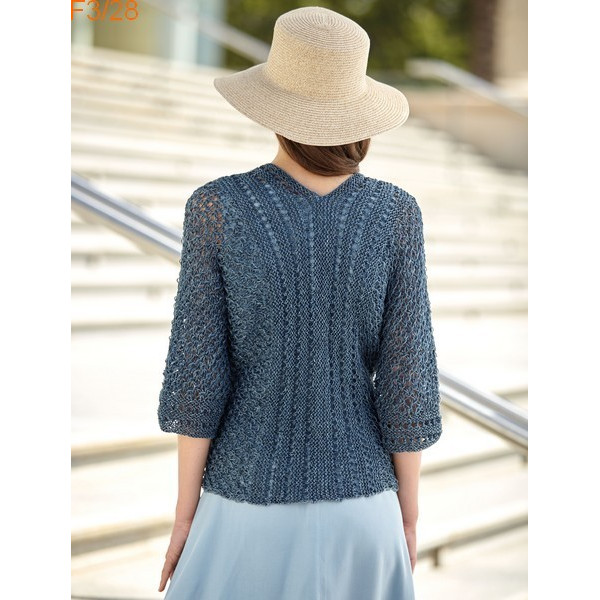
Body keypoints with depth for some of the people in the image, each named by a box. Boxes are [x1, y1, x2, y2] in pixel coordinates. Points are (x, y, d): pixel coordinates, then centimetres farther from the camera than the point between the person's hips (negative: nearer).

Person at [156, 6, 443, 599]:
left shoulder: (217, 207, -15)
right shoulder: (395, 213, -11)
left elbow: (197, 371, -12)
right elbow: (406, 378, -8)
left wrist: (185, 513, 0)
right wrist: (408, 517, 4)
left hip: (252, 502, -1)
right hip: (358, 503, 1)